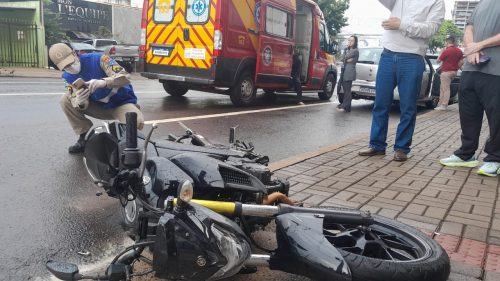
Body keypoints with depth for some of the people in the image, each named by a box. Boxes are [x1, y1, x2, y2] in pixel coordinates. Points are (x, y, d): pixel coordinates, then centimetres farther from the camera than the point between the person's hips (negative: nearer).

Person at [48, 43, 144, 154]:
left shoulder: (98, 59, -21)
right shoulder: (68, 77, -5)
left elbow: (125, 78, -30)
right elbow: (81, 106, -12)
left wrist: (103, 82, -46)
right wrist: (80, 102, -37)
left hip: (121, 102, -5)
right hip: (99, 106, 5)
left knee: (137, 122, -37)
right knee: (65, 100, -11)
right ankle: (86, 137, 0)